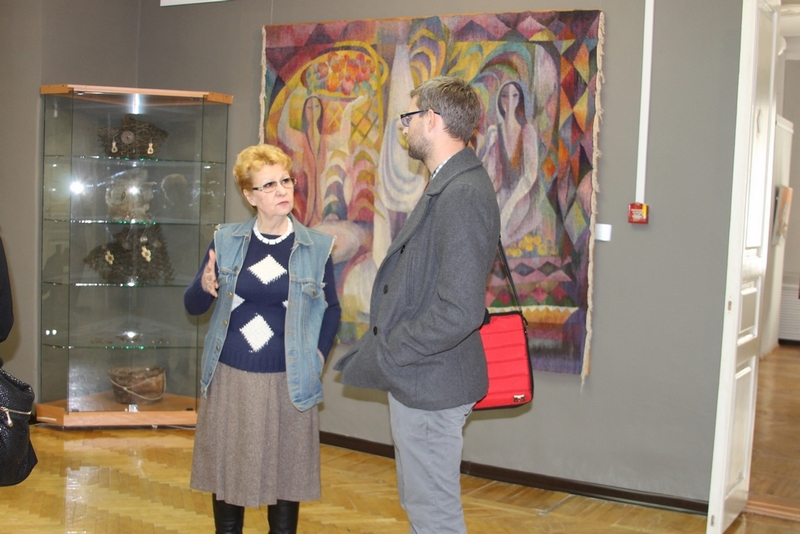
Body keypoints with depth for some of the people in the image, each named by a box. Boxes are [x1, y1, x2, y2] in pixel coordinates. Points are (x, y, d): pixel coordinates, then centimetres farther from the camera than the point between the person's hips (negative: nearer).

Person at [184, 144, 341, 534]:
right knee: (227, 472, 10)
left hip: (288, 381, -1)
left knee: (286, 474, 7)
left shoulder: (316, 247, 0)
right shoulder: (226, 241, 2)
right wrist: (205, 287, -15)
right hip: (230, 377, 1)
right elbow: (193, 306, 7)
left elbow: (331, 309, 12)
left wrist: (319, 355, -1)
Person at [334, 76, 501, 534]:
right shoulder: (446, 185, 11)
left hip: (431, 383, -10)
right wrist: (379, 350, 9)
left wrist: (382, 357, -18)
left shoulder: (464, 194, -22)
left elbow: (459, 310, -28)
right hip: (418, 379, 10)